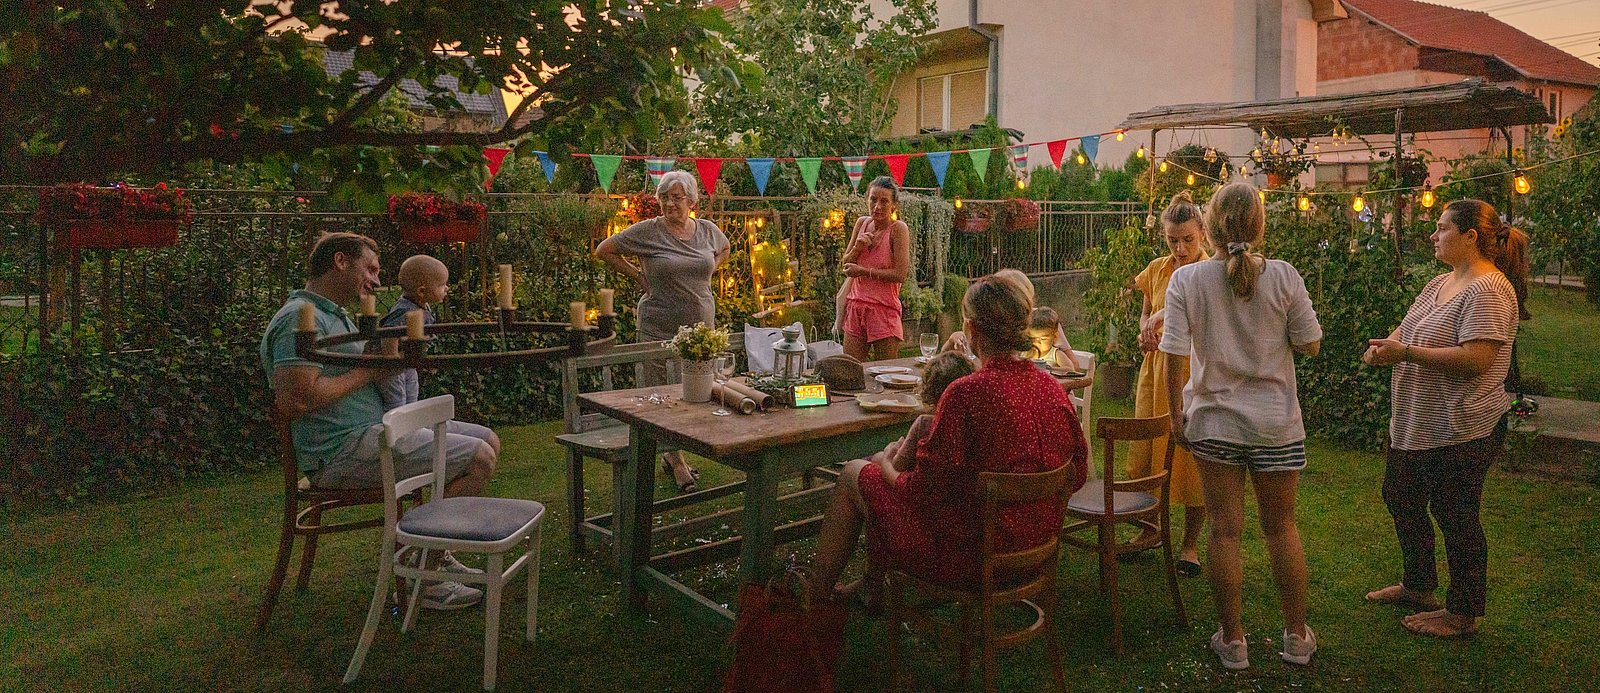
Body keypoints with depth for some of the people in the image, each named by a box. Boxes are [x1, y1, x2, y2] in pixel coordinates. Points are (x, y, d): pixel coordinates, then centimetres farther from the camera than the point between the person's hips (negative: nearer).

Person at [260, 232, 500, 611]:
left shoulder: (335, 316, 21)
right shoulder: (299, 318, -14)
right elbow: (295, 402, -25)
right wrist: (370, 370, -15)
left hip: (374, 431, 11)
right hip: (341, 452, -11)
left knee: (487, 440, 9)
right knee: (478, 459, -19)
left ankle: (437, 555, 15)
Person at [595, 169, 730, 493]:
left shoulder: (708, 230, 6)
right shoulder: (647, 231, -7)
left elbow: (723, 250, 29)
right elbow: (604, 251, 1)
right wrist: (639, 276, -3)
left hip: (702, 325, 4)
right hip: (660, 329, -4)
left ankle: (672, 456, 27)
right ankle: (677, 462, 12)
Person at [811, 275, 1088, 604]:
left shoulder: (965, 394, -26)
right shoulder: (1052, 387, -5)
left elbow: (926, 489, -20)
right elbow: (1077, 472, 7)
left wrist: (888, 467, 1)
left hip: (973, 552, -8)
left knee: (853, 475, 10)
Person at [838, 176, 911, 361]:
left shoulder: (898, 228, -9)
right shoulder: (862, 223, 8)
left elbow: (900, 274, -17)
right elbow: (844, 266, 13)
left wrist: (862, 271, -13)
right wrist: (857, 247, -7)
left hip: (884, 309, -5)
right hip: (855, 306, 5)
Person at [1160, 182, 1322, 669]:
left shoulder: (1186, 279, -11)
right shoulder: (1283, 277, -10)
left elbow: (1174, 355, -11)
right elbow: (1311, 345, -4)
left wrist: (1175, 413, 1)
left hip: (1212, 420, 0)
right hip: (1276, 421, 1)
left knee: (1225, 530, 9)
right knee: (1281, 526, 15)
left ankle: (1231, 640, 20)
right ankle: (1297, 637, 27)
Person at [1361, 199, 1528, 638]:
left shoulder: (1488, 290, -19)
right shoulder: (1441, 284, 11)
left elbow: (1476, 359, -28)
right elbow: (1407, 329, 16)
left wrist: (1406, 353, -24)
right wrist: (1385, 346, -7)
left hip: (1459, 431, -10)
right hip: (1413, 422, 10)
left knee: (1455, 519, 2)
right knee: (1400, 499, 21)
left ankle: (1463, 614, 19)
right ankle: (1418, 586, 39)